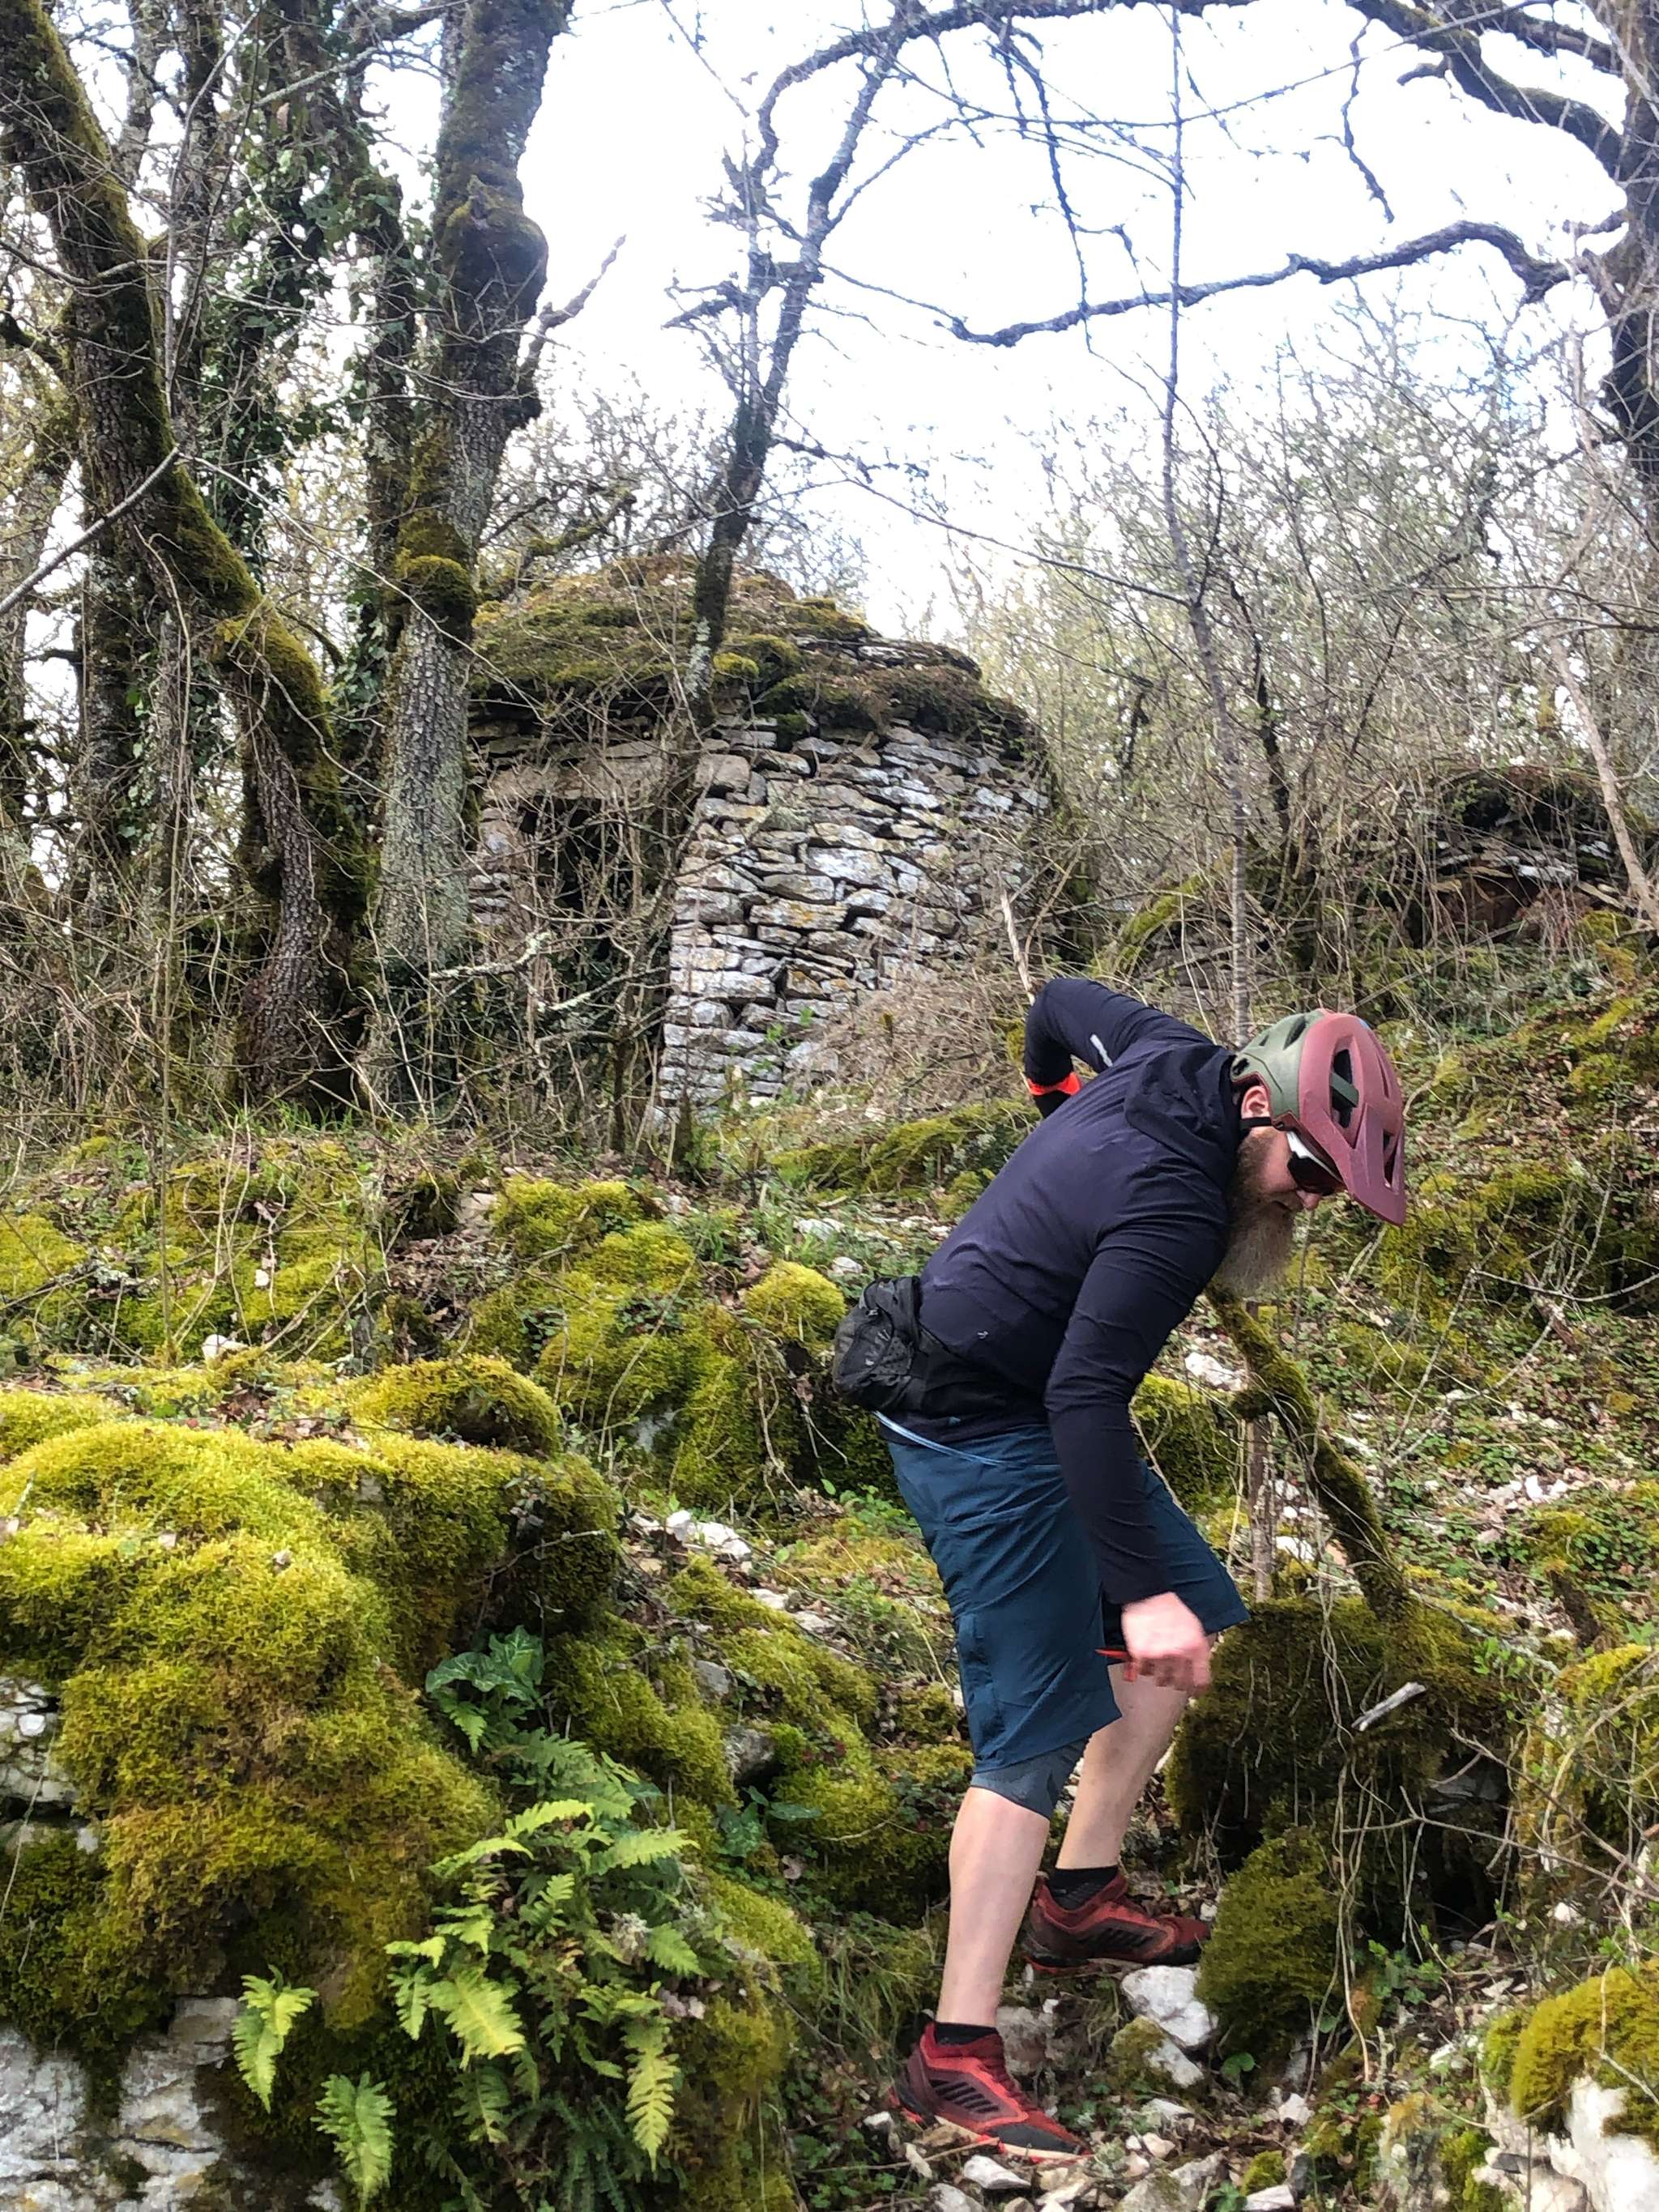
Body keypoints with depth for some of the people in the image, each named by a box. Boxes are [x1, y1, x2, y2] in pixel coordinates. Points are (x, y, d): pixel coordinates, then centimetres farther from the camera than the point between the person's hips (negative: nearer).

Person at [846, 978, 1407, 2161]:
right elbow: (1085, 1395, -34)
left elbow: (1065, 994, 17)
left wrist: (1053, 1089, 38)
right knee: (1039, 1735, -11)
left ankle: (1080, 1898, 23)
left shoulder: (1171, 1056, -3)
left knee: (1197, 1617, 15)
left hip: (1035, 1407, 11)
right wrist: (1140, 1589, -34)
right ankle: (955, 2057, -4)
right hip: (984, 1440, -10)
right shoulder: (1174, 1208, -30)